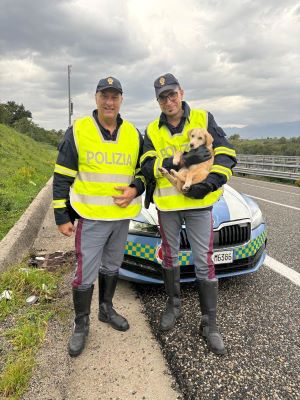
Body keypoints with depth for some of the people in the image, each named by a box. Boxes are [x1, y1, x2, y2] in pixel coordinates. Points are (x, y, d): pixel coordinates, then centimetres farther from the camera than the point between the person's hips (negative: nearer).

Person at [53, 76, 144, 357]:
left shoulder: (133, 134, 5)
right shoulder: (78, 131, -5)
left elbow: (143, 170, 12)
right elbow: (62, 177, -4)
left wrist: (135, 189, -10)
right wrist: (62, 216, -6)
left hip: (122, 215, 4)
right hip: (90, 217, -3)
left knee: (112, 266, 19)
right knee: (85, 273, 2)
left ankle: (106, 309, 41)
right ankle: (81, 324, 25)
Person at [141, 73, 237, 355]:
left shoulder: (204, 119, 2)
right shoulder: (153, 130, 6)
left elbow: (226, 154, -3)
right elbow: (148, 166, -7)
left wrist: (210, 182, -19)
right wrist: (182, 161, -22)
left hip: (199, 203, -2)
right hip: (167, 205, 3)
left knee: (204, 262, 2)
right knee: (169, 256, 15)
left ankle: (209, 322, 19)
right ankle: (173, 305, 37)